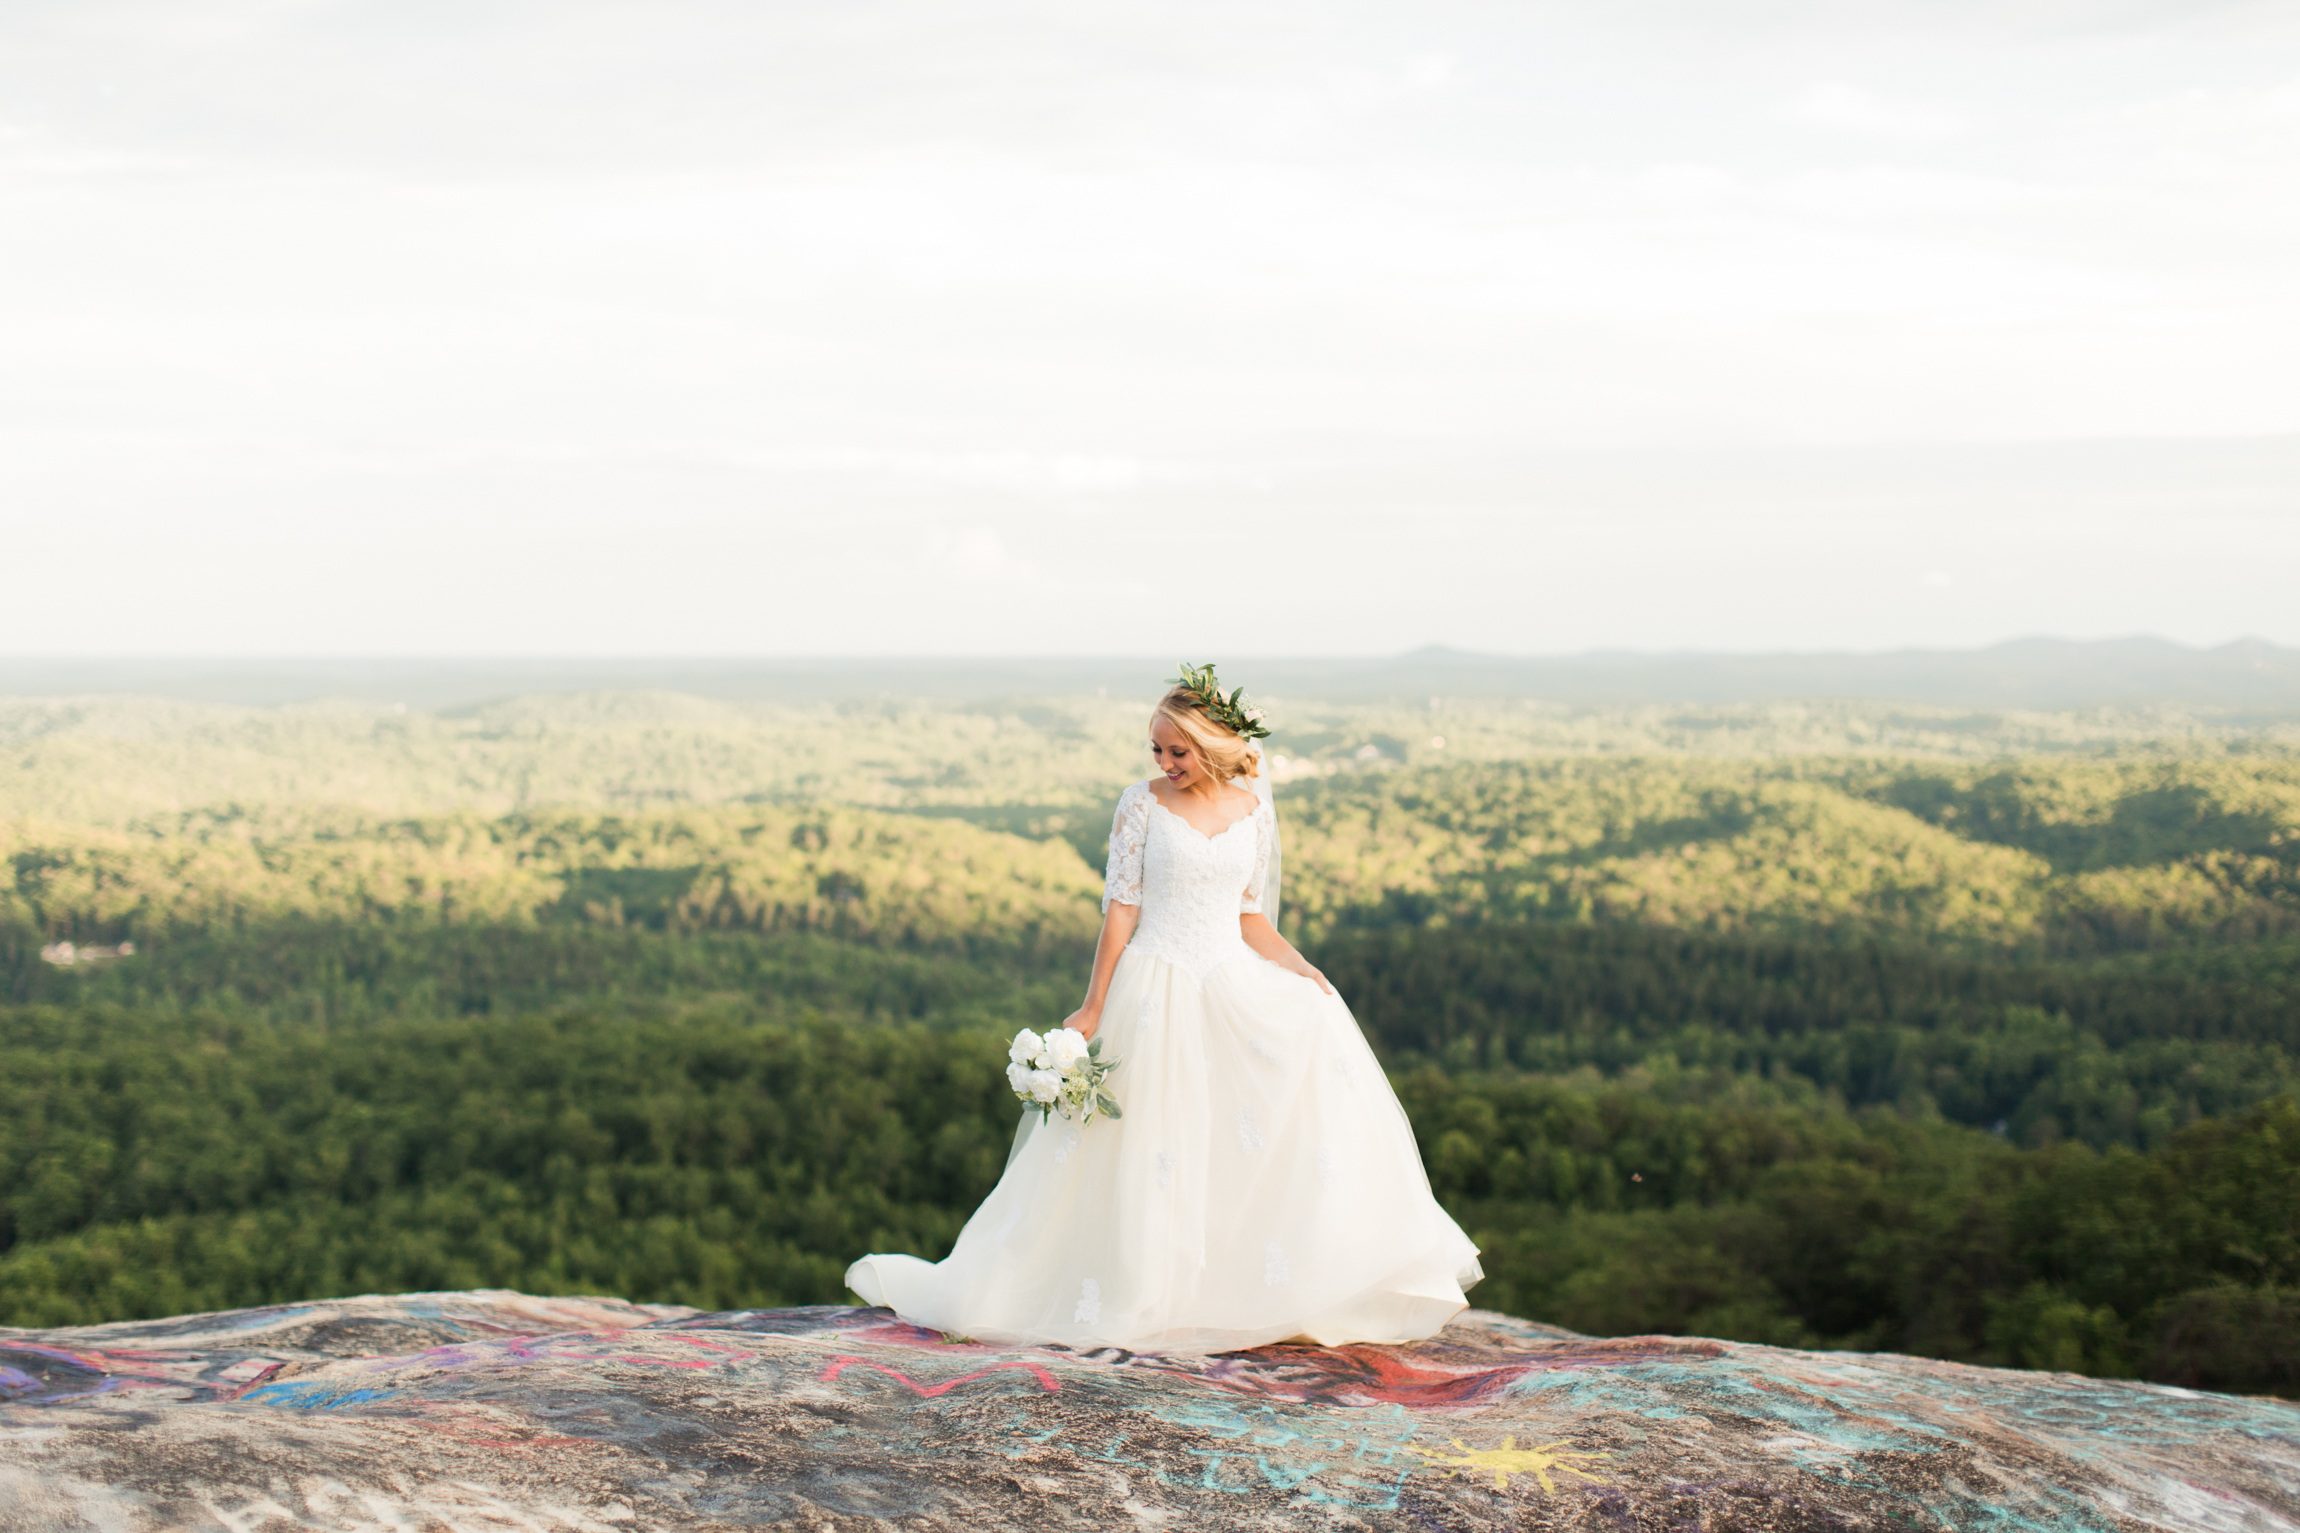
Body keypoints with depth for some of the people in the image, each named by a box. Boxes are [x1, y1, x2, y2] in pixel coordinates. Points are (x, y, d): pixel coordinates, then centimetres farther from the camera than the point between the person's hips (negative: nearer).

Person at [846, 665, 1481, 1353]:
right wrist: (1092, 1010, -7)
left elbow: (1250, 917, 11)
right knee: (1143, 1152, -7)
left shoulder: (1252, 810, 7)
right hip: (1157, 992, -3)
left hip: (1233, 986, 3)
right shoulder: (1141, 805, -3)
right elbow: (1120, 911, -4)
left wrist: (1300, 969, -6)